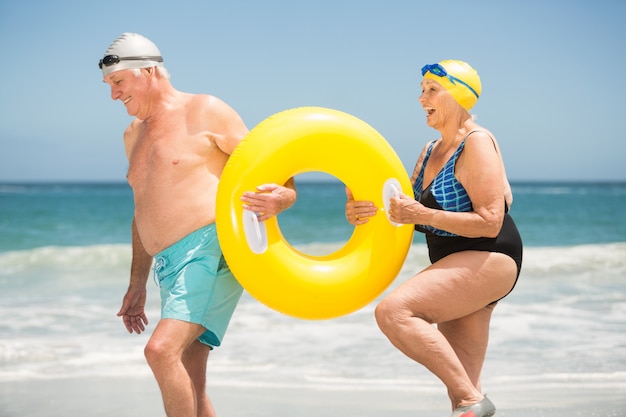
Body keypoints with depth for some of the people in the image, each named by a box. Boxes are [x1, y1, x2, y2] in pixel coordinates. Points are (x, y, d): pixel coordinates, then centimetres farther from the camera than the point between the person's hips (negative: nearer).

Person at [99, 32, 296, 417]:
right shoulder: (134, 135, 21)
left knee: (162, 349, -26)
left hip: (212, 251, -8)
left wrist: (282, 196, -27)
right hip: (170, 267, 8)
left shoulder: (205, 112, -1)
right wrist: (138, 283, 28)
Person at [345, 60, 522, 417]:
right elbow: (409, 208, 13)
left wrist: (422, 215, -24)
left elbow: (489, 222, -20)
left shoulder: (477, 144, -13)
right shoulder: (431, 151, 15)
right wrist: (368, 211, -7)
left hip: (489, 260, -9)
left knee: (393, 311, -25)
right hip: (459, 267, 10)